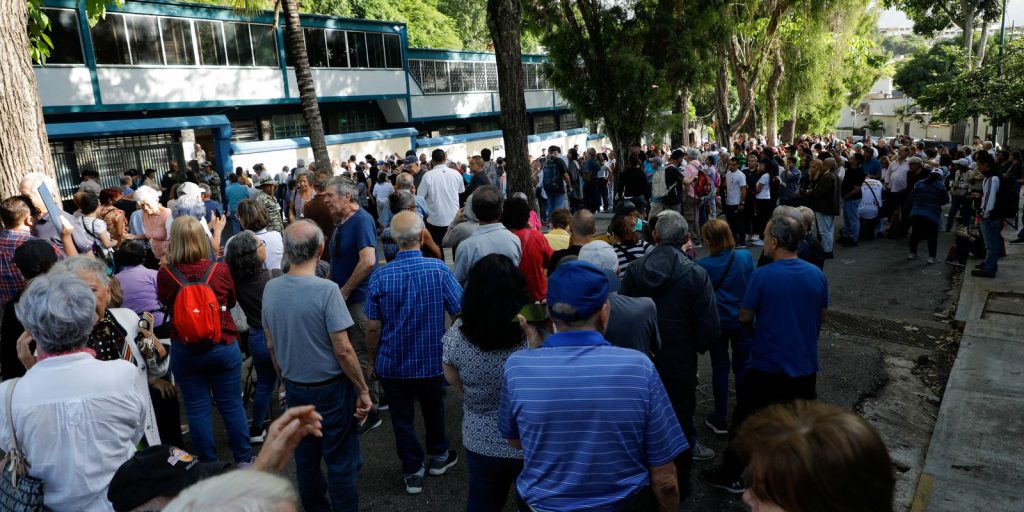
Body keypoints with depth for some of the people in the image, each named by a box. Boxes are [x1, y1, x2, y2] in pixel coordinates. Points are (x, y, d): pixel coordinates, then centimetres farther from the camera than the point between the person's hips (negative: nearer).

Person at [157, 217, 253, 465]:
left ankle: (208, 464, 22)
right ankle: (243, 459, 23)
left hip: (185, 351, 0)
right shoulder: (220, 269, -11)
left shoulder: (165, 273, -12)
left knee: (197, 408, 12)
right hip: (223, 347, 0)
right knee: (232, 405, 12)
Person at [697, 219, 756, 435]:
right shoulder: (746, 257, -11)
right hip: (742, 320, 2)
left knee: (720, 368, 11)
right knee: (743, 366, 15)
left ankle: (720, 419, 20)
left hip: (717, 322, -2)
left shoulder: (703, 265, -18)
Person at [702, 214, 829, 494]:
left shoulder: (763, 276, -19)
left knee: (745, 419, 12)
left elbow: (744, 317, -10)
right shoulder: (817, 274, -5)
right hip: (805, 365, 4)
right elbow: (822, 316, 8)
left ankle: (730, 475, 24)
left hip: (767, 366, -4)